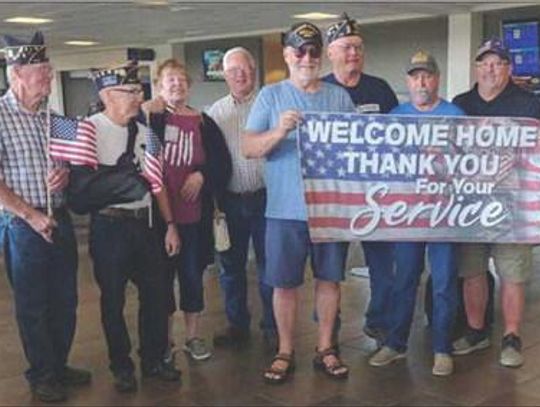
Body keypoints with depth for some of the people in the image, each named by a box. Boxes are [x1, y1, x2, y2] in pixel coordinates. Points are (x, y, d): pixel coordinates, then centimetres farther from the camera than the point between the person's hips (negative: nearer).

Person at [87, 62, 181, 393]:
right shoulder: (90, 129, -9)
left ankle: (154, 360, 31)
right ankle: (122, 367, 26)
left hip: (145, 222, 5)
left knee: (155, 293, 12)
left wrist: (170, 224, 10)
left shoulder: (143, 132, 8)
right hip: (109, 225, -5)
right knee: (113, 300, 8)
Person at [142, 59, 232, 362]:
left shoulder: (203, 123, 6)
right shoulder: (151, 118, 3)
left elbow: (222, 161, 4)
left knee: (193, 274, 10)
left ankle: (193, 336, 24)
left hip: (194, 213, 1)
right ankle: (165, 338, 22)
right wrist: (146, 114, -21)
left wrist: (201, 175, -12)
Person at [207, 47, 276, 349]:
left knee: (268, 265, 5)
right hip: (229, 199, 3)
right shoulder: (216, 112, 9)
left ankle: (272, 327, 18)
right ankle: (237, 326, 26)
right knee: (231, 266, 11)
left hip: (264, 197, -3)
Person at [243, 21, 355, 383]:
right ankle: (285, 353, 20)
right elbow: (249, 149, -5)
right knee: (285, 283, 5)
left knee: (329, 279, 10)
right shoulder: (271, 95, 2)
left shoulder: (340, 97, 8)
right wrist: (279, 132, -24)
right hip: (286, 208, -2)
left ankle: (325, 349, 25)